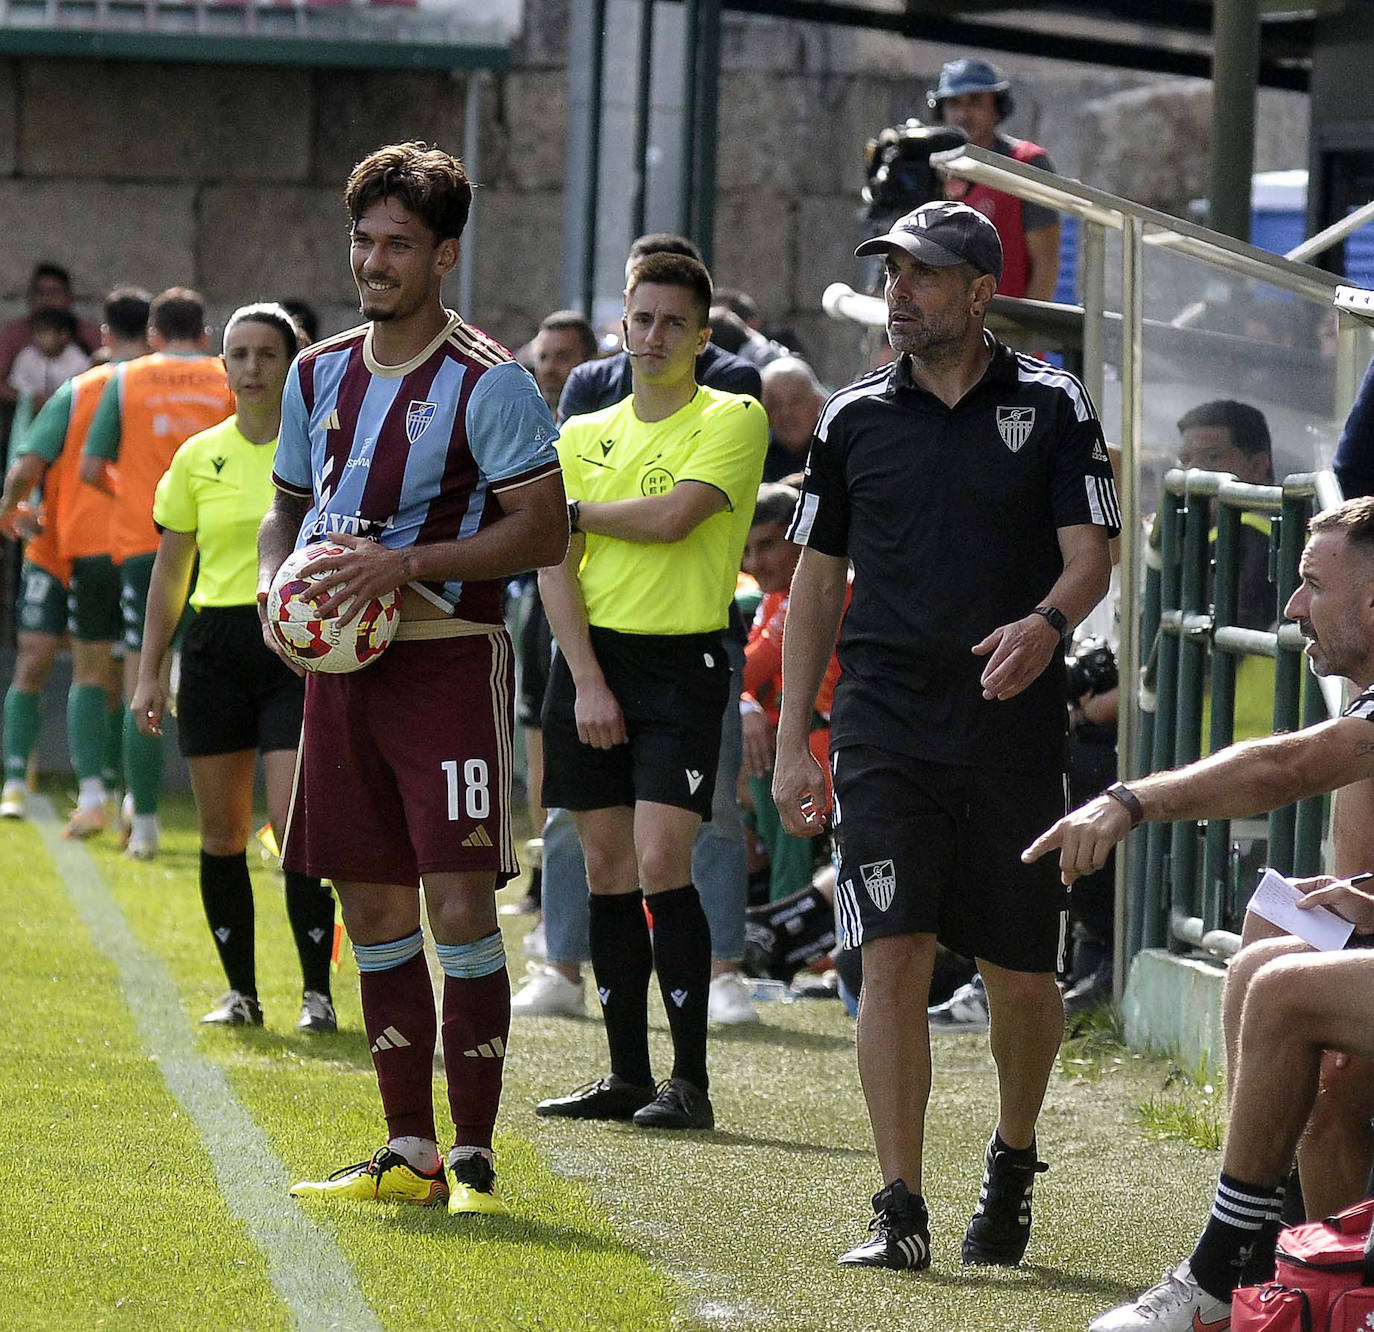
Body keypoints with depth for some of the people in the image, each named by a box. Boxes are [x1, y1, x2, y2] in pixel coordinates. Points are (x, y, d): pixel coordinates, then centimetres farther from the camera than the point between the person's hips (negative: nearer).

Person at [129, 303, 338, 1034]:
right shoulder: (199, 458, 6)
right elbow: (170, 570, 13)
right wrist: (149, 672, 10)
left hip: (299, 649, -3)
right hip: (216, 649, 3)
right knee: (222, 833, 5)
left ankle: (317, 993, -4)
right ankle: (239, 989, 15)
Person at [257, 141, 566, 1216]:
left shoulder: (488, 383, -8)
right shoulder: (321, 374, 12)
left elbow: (545, 530, -12)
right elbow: (289, 508, 23)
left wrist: (406, 564, -19)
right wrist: (275, 586, 1)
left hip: (449, 660, -6)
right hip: (341, 666, 6)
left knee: (460, 907, -10)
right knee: (375, 910, 8)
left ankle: (473, 1157, -5)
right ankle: (409, 1153, 16)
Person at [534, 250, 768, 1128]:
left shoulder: (733, 420, -2)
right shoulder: (585, 436, 12)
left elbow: (672, 518, -16)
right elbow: (556, 566, 5)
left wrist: (574, 510, -1)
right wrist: (588, 681, -7)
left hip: (682, 661, -5)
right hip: (591, 657, 5)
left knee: (661, 862, -13)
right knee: (607, 870, 6)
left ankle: (691, 1080, -9)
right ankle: (627, 1075, 12)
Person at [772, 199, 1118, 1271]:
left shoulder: (1053, 407, 4)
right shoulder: (856, 419, 9)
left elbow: (1091, 557, -2)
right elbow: (818, 580, 12)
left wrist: (1045, 623, -25)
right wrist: (791, 745, 7)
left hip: (1016, 731, -1)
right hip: (886, 729, 1)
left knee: (1021, 976, 4)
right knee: (895, 957, -10)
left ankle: (1014, 1158, 31)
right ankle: (900, 1213, -7)